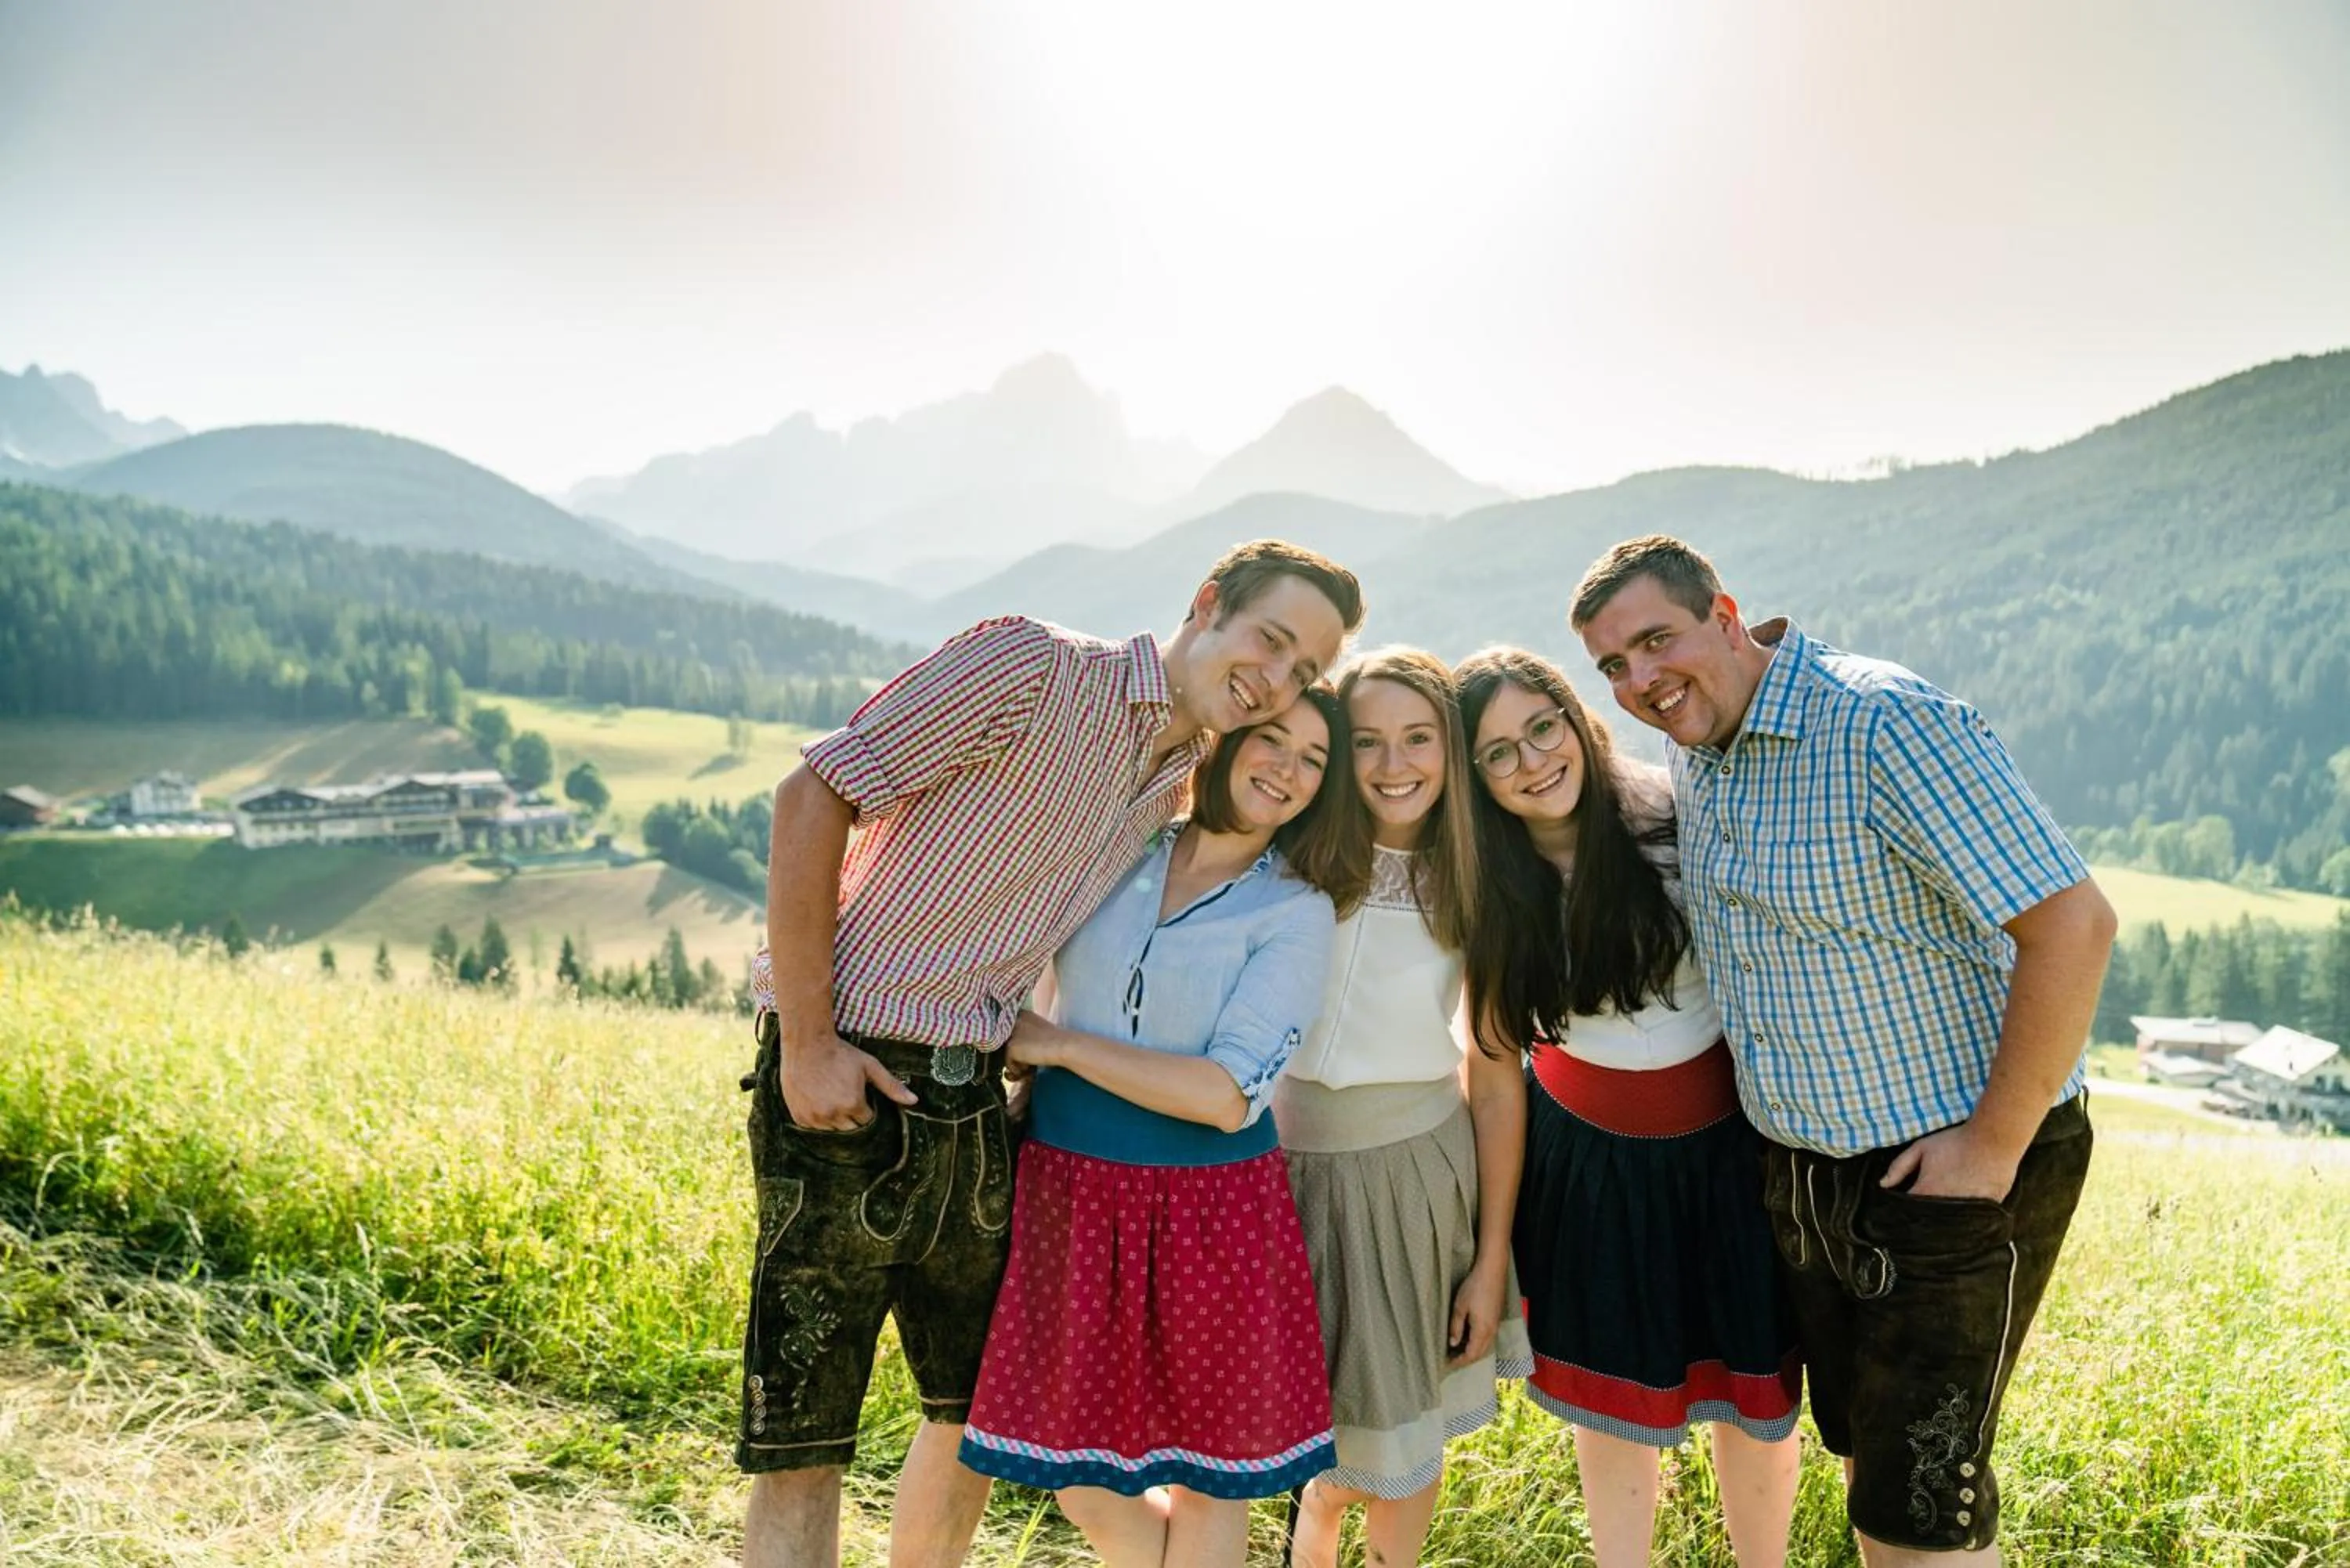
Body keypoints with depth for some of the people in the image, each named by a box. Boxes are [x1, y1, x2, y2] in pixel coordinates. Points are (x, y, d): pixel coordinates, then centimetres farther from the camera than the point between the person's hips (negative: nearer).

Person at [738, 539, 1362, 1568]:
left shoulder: (1180, 789, 11)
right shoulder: (1028, 669, -11)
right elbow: (815, 795, -14)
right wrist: (806, 1044, -16)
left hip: (976, 1100, 8)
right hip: (847, 1083, -7)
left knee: (978, 1410, 19)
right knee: (800, 1451, -1)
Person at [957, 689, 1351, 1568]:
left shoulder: (1296, 915, -7)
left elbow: (1231, 1095, -16)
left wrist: (1058, 1044, -14)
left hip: (1207, 1206, -3)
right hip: (1066, 1188, 3)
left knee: (1206, 1470, 11)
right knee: (1076, 1475, 13)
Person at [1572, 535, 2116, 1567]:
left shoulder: (1886, 726, -22)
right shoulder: (1692, 753, 4)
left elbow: (2073, 924, -25)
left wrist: (1994, 1146, -21)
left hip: (1955, 1171, -8)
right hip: (1803, 1170, 8)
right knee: (1862, 1453, 21)